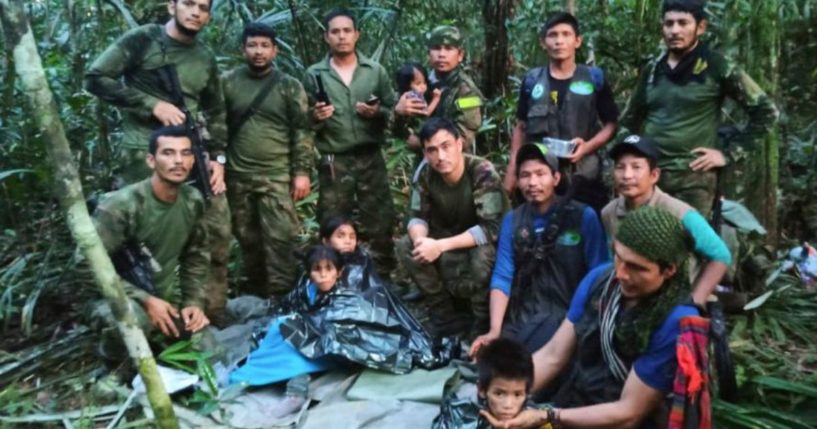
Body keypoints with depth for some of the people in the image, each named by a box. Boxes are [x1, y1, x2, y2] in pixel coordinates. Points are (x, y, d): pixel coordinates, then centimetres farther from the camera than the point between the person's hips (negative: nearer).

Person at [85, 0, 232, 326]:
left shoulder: (206, 58, 15)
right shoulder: (142, 40, -1)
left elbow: (215, 113, 20)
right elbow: (95, 79, -6)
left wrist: (218, 158, 8)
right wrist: (153, 104, -13)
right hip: (144, 154, -5)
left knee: (218, 230, 5)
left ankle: (211, 315, 18)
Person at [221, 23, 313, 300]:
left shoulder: (290, 86, 2)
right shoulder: (227, 83, 6)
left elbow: (301, 132, 0)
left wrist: (302, 171, -7)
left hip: (277, 176, -2)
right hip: (238, 176, 2)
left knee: (279, 238, -8)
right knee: (248, 239, 10)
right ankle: (256, 294, 24)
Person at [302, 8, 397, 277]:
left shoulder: (376, 71, 7)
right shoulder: (314, 74, 5)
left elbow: (394, 112, 8)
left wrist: (377, 113, -12)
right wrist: (315, 117, -16)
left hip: (371, 159, 1)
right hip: (333, 163, 0)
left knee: (379, 225, 4)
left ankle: (383, 280, 16)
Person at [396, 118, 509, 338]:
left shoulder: (483, 172, -28)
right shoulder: (426, 175, -12)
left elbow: (491, 228, -33)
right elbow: (417, 217, -7)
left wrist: (440, 246, -37)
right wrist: (421, 240, -32)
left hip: (486, 244, -5)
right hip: (451, 242, 5)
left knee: (483, 254, -38)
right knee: (406, 246, -16)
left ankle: (483, 322, -11)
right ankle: (444, 316, -4)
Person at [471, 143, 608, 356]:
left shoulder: (584, 216, -3)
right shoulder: (511, 220, 8)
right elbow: (502, 276, 0)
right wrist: (494, 331, -12)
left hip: (567, 314, -3)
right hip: (521, 316, 4)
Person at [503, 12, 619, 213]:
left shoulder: (594, 78, 3)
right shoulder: (532, 80, 7)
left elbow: (611, 124, 6)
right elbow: (521, 127, 12)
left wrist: (588, 147, -12)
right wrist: (512, 170, 5)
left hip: (583, 177, -1)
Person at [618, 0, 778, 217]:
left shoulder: (717, 68, -1)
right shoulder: (651, 70, 13)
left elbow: (765, 112, 1)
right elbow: (629, 119, 25)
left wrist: (728, 153, -4)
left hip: (693, 177, -4)